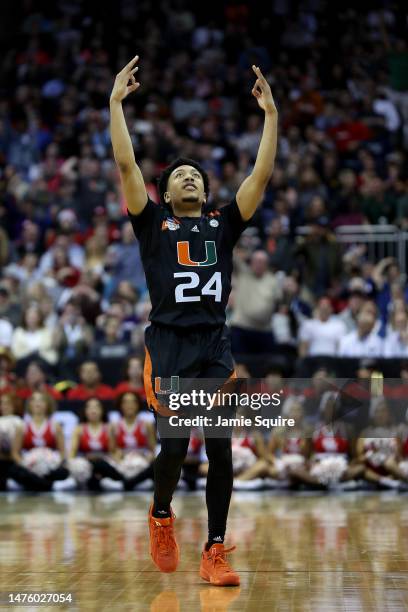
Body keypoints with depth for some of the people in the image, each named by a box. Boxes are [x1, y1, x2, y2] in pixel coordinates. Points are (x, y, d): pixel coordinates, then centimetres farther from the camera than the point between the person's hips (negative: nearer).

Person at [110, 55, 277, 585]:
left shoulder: (223, 224, 18)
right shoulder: (153, 222, 13)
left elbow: (262, 175, 12)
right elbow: (126, 165, 5)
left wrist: (270, 114, 9)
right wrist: (116, 101, 3)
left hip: (216, 347, 2)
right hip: (169, 346, -2)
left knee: (220, 451, -4)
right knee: (174, 447, -9)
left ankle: (214, 553, 3)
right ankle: (161, 515, 22)